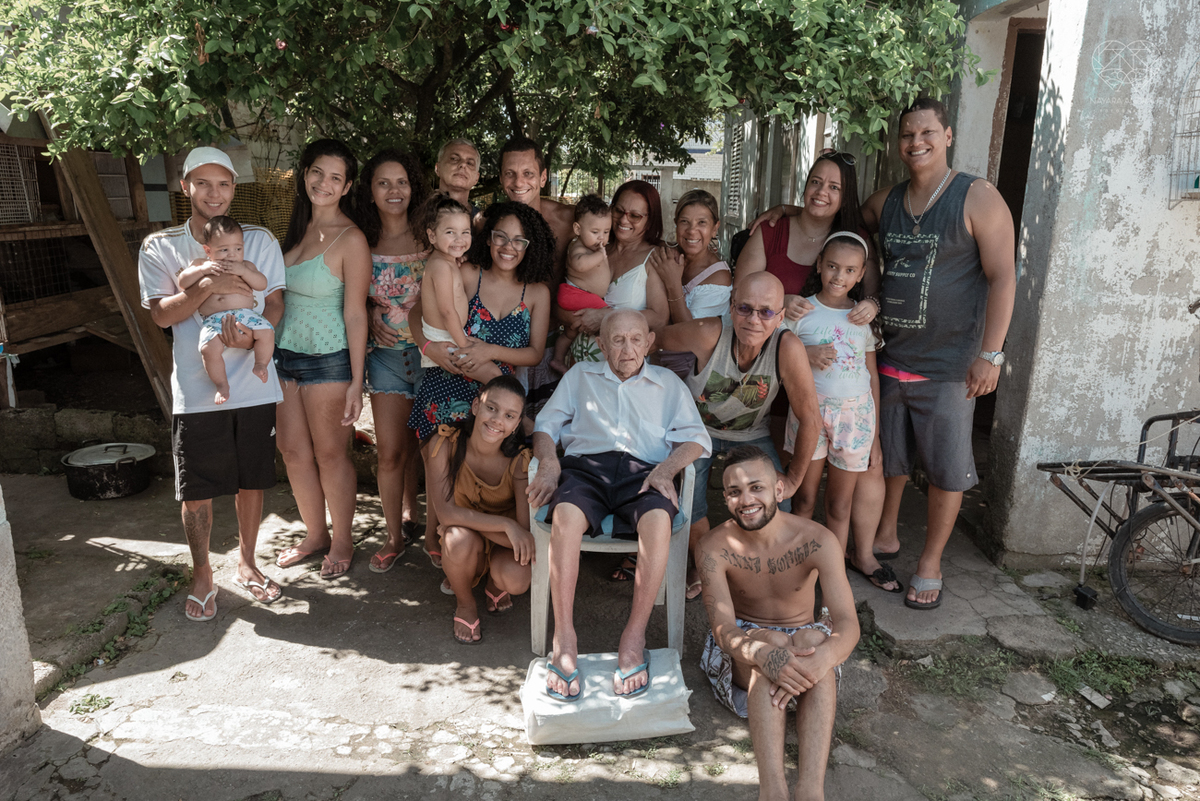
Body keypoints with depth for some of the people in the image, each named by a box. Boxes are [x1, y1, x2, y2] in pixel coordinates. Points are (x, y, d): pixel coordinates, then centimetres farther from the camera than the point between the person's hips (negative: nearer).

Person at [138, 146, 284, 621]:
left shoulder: (260, 240, 6)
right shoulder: (160, 247, 2)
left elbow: (275, 303, 3)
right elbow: (161, 313, -6)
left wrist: (252, 335, -17)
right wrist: (207, 286, -21)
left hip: (254, 384, 1)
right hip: (196, 391, -1)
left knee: (251, 479, 12)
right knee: (196, 490, 5)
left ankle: (246, 564, 31)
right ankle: (202, 576, 24)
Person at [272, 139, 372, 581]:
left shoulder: (351, 239, -13)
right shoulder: (298, 227, 9)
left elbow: (355, 314, -15)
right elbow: (280, 295, 16)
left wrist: (356, 382, -16)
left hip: (328, 359, -7)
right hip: (285, 353, 7)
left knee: (330, 453, 4)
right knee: (293, 449, 13)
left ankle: (342, 540, 23)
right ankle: (315, 533, 31)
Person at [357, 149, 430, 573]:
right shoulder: (363, 243, 4)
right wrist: (372, 319, -2)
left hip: (429, 352, -2)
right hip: (386, 354, 2)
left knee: (423, 446, 9)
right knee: (389, 451, 4)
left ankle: (412, 518, 31)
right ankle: (396, 534, 20)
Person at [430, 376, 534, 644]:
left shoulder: (519, 458, -22)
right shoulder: (445, 443, -22)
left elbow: (525, 530, -23)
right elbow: (446, 513, -26)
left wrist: (469, 519, -30)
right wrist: (506, 524, -33)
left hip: (503, 545, 0)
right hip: (461, 546, 0)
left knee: (516, 580, -32)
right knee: (461, 539, -35)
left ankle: (494, 584, 10)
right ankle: (465, 604, -2)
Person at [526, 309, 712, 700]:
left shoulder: (668, 382, 26)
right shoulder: (580, 376, 29)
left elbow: (695, 437, 12)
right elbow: (546, 424, 18)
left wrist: (666, 469, -8)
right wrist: (548, 462, -4)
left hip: (643, 470, 0)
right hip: (586, 464, 0)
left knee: (658, 520, -36)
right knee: (566, 514, -36)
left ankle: (634, 638, -27)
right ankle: (564, 639, -30)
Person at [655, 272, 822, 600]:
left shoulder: (787, 348, -32)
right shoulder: (708, 334, -34)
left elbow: (809, 419, -21)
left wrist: (793, 479, -12)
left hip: (751, 435, 1)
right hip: (696, 429, -1)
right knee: (686, 499, -19)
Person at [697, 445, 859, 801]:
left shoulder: (817, 541, -18)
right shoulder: (715, 547, -17)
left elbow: (848, 623, -27)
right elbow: (723, 628, -26)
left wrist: (822, 658, -51)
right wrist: (764, 655, -50)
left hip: (802, 639, 1)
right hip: (740, 647, -1)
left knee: (814, 639, -35)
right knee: (773, 640, -36)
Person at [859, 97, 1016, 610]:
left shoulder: (978, 199, -7)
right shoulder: (885, 202, 7)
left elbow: (1002, 279, -9)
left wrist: (990, 355, -14)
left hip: (949, 365, -4)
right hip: (890, 357, 5)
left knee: (947, 468, 4)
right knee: (889, 456, 16)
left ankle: (930, 563, 20)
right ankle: (884, 535, 37)